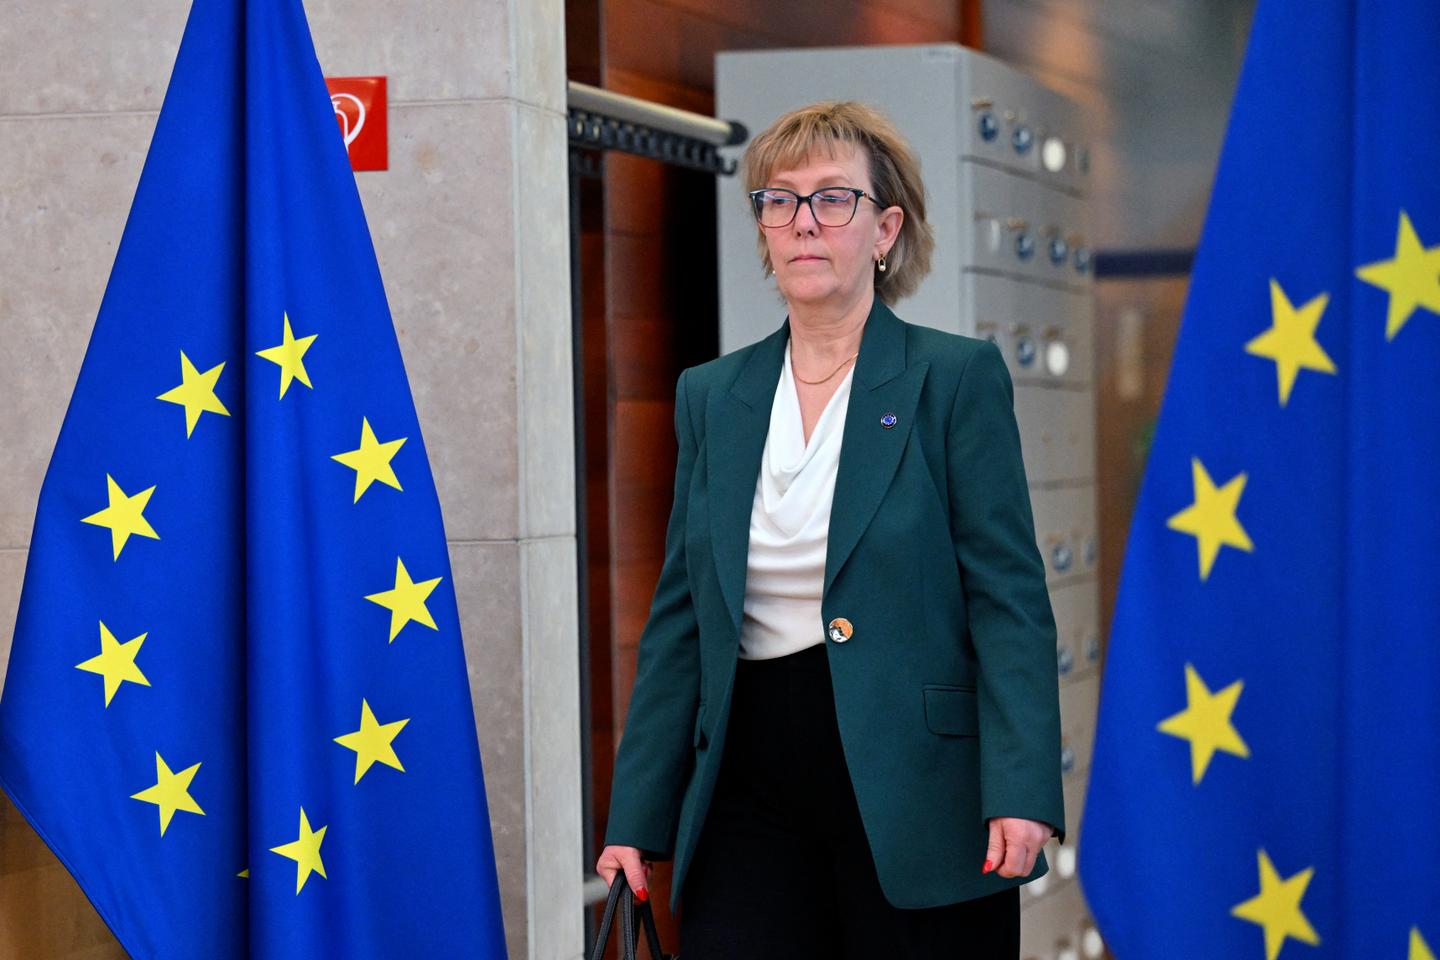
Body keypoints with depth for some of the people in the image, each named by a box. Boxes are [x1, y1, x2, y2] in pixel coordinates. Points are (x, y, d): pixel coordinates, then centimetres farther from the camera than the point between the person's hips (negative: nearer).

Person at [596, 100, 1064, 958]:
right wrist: (637, 816, 6)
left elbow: (1009, 598, -7)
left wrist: (1019, 791, -17)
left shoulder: (957, 377, -2)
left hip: (912, 801, -3)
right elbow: (680, 619, 11)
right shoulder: (712, 395, 10)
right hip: (753, 786, 3)